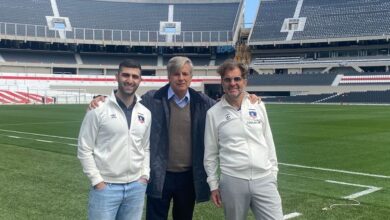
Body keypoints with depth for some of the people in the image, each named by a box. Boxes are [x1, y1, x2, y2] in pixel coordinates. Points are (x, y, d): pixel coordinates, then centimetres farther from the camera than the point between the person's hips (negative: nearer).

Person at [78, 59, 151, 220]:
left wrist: (145, 175, 5)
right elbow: (84, 150, -6)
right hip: (105, 187, -4)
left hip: (136, 187, 4)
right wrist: (97, 181, -9)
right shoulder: (98, 110, -8)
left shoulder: (145, 113, 7)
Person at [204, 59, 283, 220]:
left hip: (264, 179, 2)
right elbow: (210, 153, 4)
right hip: (232, 181, -1)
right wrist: (213, 184, 4)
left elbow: (268, 141, 12)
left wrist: (273, 173, 10)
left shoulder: (258, 106, 6)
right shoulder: (213, 113, -1)